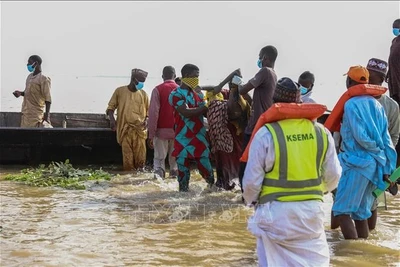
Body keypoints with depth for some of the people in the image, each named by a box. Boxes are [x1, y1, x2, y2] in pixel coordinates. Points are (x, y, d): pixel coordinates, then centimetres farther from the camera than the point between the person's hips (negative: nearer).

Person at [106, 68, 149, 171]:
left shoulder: (143, 94, 8)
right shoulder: (120, 91, 3)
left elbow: (148, 110, 15)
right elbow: (111, 107, 7)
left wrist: (146, 120, -5)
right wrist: (112, 119, -10)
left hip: (140, 130, 1)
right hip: (125, 130, -1)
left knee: (140, 158, -3)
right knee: (127, 159, -3)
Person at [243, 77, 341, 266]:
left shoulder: (266, 134, -13)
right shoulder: (321, 132, -2)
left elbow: (252, 180, -8)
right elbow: (333, 175, 5)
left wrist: (251, 199, 13)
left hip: (276, 211, -3)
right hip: (311, 210, 3)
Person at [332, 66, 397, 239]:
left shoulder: (351, 104, -9)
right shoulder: (376, 105, 12)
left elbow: (360, 137, -16)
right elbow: (386, 138, 9)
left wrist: (378, 152, 1)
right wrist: (387, 168, 9)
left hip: (357, 162, -8)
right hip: (375, 164, 8)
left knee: (342, 210, -6)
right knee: (360, 211, 14)